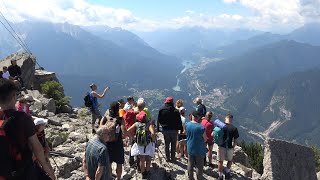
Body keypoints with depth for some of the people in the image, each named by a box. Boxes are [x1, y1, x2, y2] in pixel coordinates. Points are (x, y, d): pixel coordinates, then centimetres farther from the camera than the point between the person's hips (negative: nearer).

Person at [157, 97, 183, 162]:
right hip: (174, 130, -1)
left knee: (166, 144, 12)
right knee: (173, 144, 10)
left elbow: (159, 120, 2)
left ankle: (168, 158, 17)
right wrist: (181, 129, 3)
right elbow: (179, 121, -5)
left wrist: (158, 128, 11)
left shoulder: (161, 110, -4)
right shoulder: (176, 111, -8)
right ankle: (173, 158, 15)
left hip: (165, 130, 1)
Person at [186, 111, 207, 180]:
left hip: (190, 149, 5)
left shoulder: (187, 125, -9)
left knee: (190, 165, 20)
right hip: (199, 150, -5)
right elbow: (205, 139, -13)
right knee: (199, 166, 12)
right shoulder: (201, 128, -25)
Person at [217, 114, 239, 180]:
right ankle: (227, 172, 29)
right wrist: (233, 147, 9)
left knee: (220, 161, 14)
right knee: (230, 160, 25)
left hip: (221, 146, 1)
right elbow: (235, 140, -7)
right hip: (229, 147, -1)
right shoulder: (234, 128, -11)